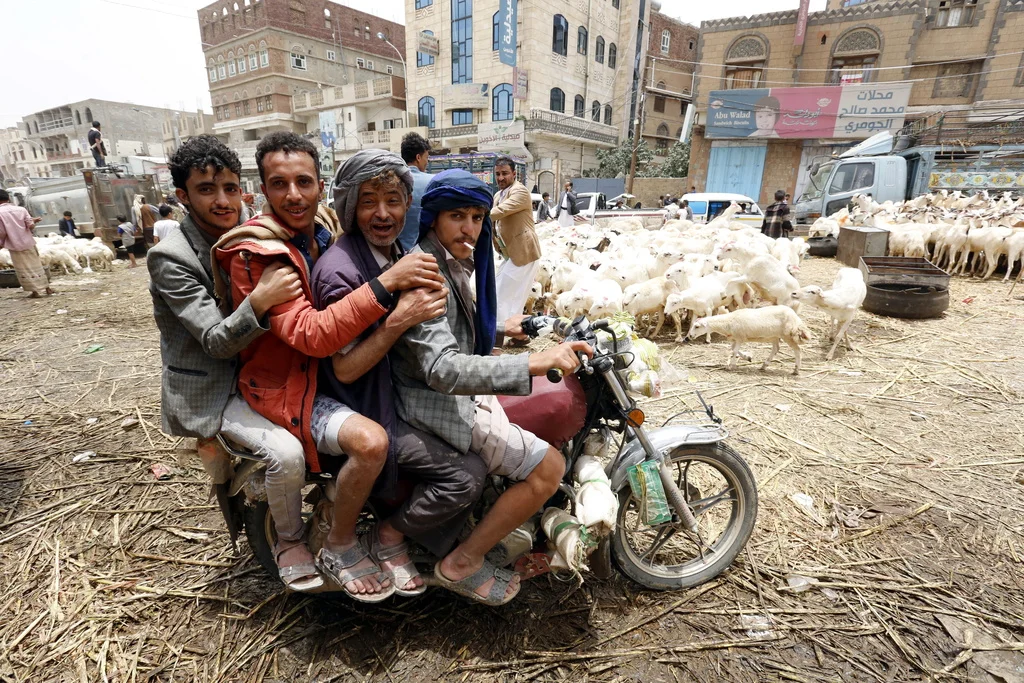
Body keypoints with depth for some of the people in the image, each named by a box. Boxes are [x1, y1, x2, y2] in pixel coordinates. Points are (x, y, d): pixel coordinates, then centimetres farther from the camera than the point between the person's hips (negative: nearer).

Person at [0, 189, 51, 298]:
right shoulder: (21, 209, -2)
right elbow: (31, 225, -5)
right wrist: (33, 221, 17)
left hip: (15, 245, -3)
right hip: (28, 243, 3)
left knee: (24, 269, 4)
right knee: (36, 265, 13)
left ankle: (34, 291, 3)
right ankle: (47, 288, 16)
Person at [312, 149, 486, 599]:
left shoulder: (400, 257, 8)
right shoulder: (338, 269, -19)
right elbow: (345, 368, -20)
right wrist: (399, 319, -30)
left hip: (404, 395, 9)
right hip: (367, 412, -8)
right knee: (467, 476, -17)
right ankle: (389, 537, 9)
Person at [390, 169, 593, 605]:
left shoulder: (452, 262, 8)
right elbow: (442, 369, -34)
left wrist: (501, 327, 26)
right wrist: (536, 362, -42)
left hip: (460, 389, 10)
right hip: (435, 402, -10)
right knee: (548, 468, -16)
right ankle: (461, 564, 3)